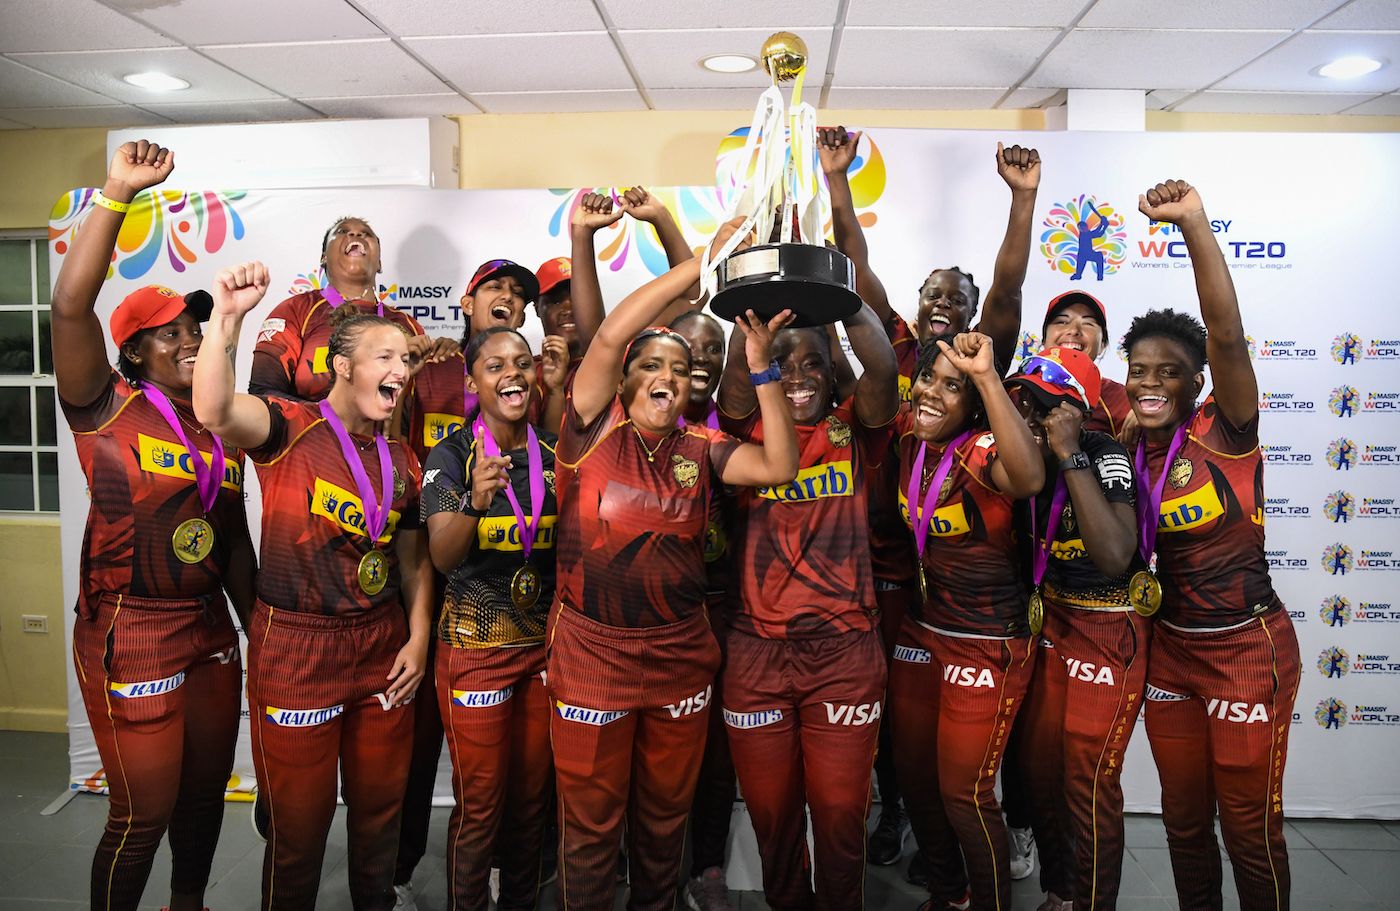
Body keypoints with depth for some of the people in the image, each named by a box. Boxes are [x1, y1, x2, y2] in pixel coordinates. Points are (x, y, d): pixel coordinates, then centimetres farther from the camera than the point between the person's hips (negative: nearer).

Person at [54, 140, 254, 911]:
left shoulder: (222, 431, 9)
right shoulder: (108, 408, -6)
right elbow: (69, 307, -22)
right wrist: (117, 196, -24)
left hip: (209, 630, 6)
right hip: (129, 635, -6)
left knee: (206, 790, 18)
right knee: (143, 811, 4)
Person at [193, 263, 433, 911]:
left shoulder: (402, 462, 7)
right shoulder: (290, 429, -10)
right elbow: (215, 409, -32)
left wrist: (418, 639, 4)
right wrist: (227, 317, -43)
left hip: (382, 647, 5)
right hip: (295, 645, -5)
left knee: (380, 805, 19)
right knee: (299, 817, 11)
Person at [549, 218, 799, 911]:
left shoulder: (700, 450, 2)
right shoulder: (594, 431, -7)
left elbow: (780, 466, -11)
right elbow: (611, 335, -20)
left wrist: (762, 366, -16)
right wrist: (705, 261, -19)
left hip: (682, 658, 3)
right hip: (592, 654, -3)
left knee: (665, 815, 21)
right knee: (590, 825, 12)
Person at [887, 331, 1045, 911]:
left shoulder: (983, 451, -21)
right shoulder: (910, 434, -3)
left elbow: (1029, 479, -45)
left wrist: (987, 376, -45)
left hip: (987, 644, -7)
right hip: (920, 630, 7)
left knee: (963, 790, 4)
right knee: (912, 771, 18)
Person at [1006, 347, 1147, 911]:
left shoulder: (1105, 457, -22)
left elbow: (1115, 557, -36)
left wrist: (1070, 455, -32)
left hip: (1110, 634, -7)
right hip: (1050, 622, 7)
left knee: (1089, 785, 2)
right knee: (1039, 769, 15)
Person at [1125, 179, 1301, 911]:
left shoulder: (1225, 432, -13)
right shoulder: (1131, 452, 1)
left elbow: (1227, 335, -30)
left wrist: (1194, 225, -37)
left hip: (1248, 648, -5)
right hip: (1170, 647, 5)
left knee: (1250, 825, 8)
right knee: (1183, 817, 17)